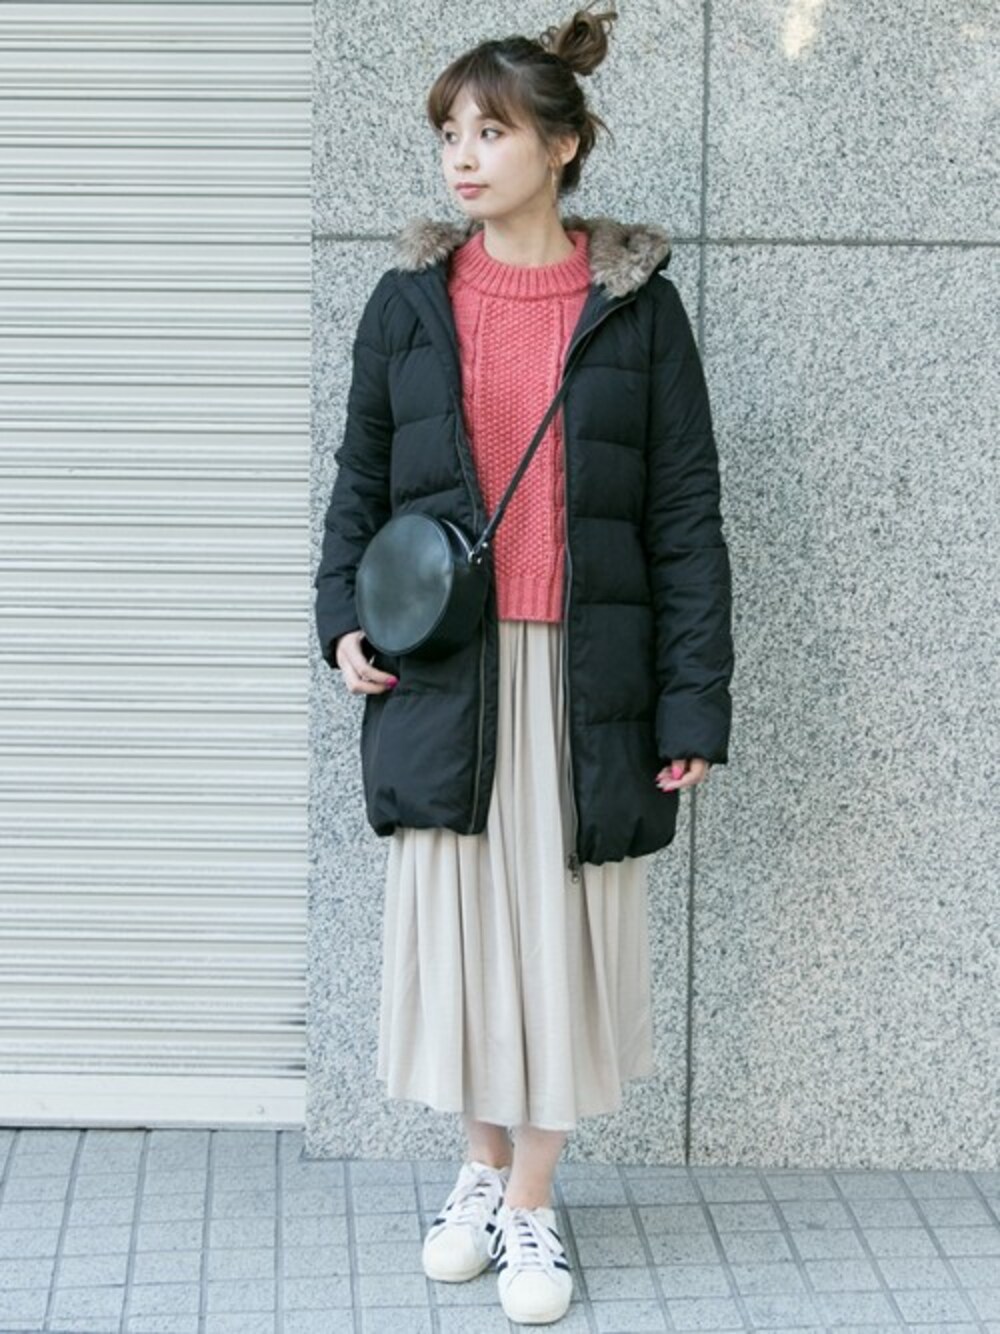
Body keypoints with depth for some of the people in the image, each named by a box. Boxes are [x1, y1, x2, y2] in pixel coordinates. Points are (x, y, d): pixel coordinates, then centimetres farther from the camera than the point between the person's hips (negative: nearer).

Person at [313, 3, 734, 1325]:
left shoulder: (636, 304, -1)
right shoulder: (409, 300, 4)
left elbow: (687, 512, -2)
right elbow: (361, 479, 11)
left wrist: (695, 702, -7)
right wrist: (343, 616, -5)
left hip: (583, 672, -1)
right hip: (444, 673, 2)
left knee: (562, 930, 4)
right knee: (456, 918, 7)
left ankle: (532, 1205, 20)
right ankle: (482, 1172, 28)